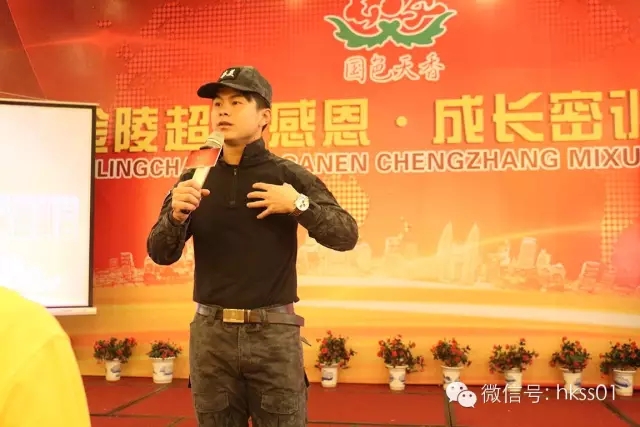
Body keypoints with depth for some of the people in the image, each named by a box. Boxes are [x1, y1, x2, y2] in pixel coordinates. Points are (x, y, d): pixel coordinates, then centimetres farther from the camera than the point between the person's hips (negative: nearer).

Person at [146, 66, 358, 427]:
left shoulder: (289, 176, -2)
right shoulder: (195, 179, 4)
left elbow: (347, 235, -3)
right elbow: (161, 254, 1)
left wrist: (299, 204, -18)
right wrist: (177, 214, -19)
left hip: (274, 331, -2)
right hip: (211, 332, 2)